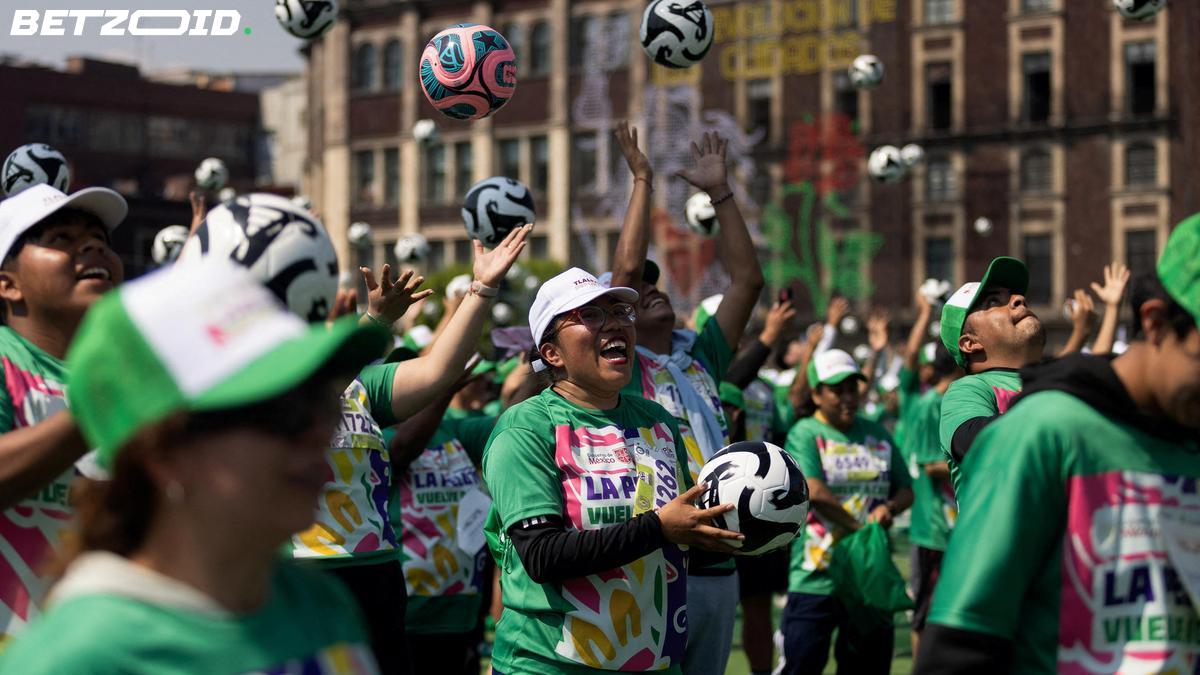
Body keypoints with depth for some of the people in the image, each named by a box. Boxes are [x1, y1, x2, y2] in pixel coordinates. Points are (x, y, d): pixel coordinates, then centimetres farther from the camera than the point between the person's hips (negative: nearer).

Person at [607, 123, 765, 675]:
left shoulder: (700, 359, 14)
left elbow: (747, 280, 14)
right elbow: (627, 265, -11)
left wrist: (720, 192, 13)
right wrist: (642, 179, -3)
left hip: (719, 564, 6)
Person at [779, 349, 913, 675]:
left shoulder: (877, 434, 12)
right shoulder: (805, 434, -6)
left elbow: (906, 489, 15)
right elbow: (814, 491, -20)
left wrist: (889, 508, -7)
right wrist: (860, 527, -17)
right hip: (815, 578, -5)